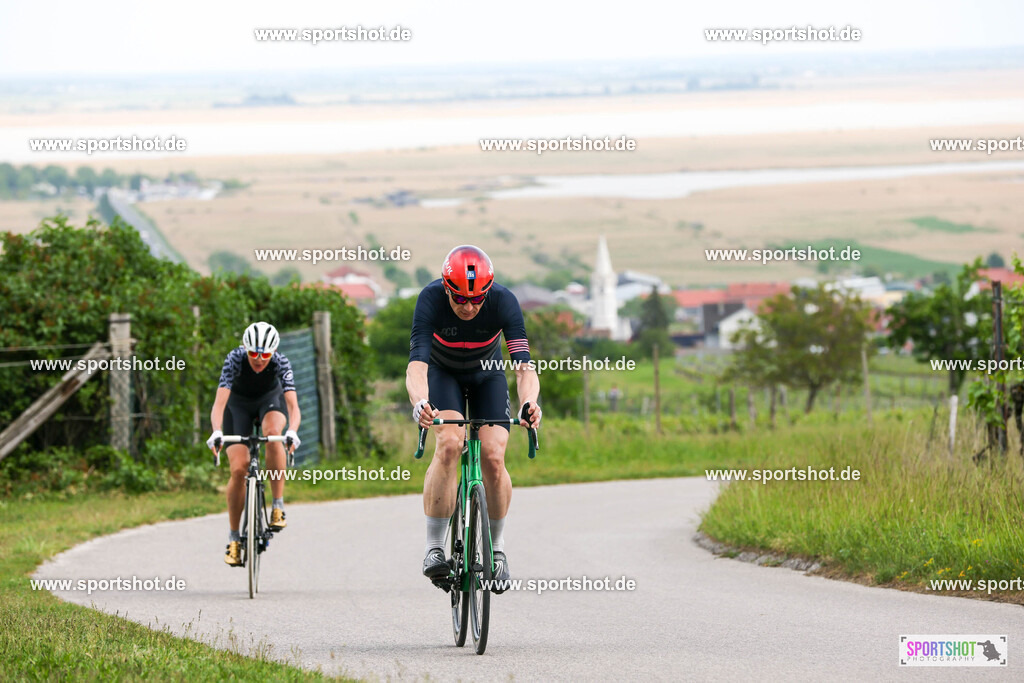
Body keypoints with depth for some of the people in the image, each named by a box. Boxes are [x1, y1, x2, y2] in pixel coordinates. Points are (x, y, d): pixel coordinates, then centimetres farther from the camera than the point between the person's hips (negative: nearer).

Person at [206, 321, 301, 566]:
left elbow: (293, 406, -39)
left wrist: (292, 431, -60)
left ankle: (278, 507, -25)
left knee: (273, 432, -35)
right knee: (239, 469, -14)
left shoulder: (280, 362, -31)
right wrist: (217, 433, -60)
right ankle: (233, 538, 0)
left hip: (270, 399, 0)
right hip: (238, 403, 0)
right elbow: (219, 403, -42)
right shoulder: (235, 359, -33)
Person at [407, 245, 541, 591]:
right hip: (443, 372, -1)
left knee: (493, 456, -16)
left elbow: (524, 363, -39)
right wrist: (420, 402, -64)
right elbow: (416, 363, -44)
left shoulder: (503, 302, -32)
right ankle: (434, 548, -21)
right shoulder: (431, 299, -33)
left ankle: (496, 547, 6)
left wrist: (529, 403, -60)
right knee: (449, 443, -27)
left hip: (487, 375, 1)